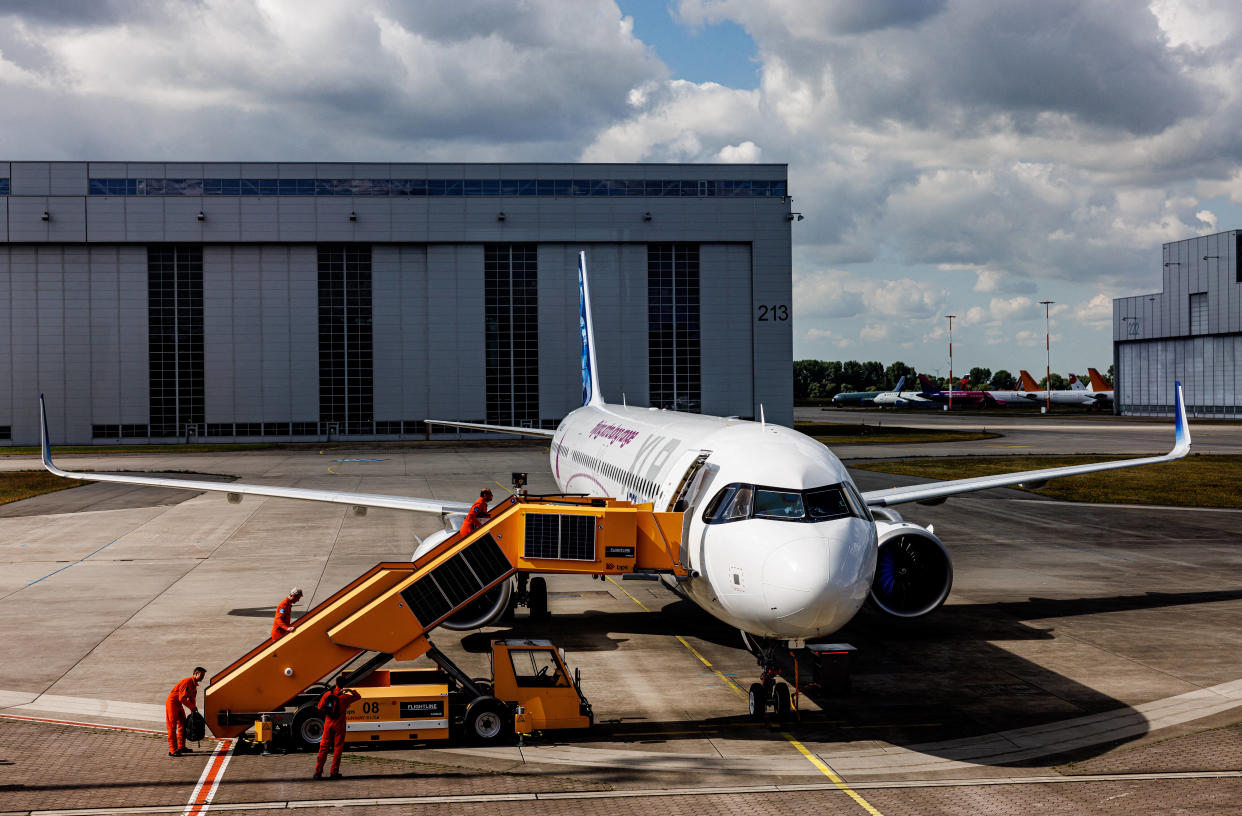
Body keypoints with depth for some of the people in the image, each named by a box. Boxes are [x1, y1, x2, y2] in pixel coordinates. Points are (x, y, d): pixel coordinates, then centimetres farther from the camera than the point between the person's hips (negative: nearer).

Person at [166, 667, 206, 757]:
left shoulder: (194, 685, 10)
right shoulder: (187, 682, -21)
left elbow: (192, 699, 19)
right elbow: (182, 698, -24)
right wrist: (193, 707, -13)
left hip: (178, 705, 10)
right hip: (172, 703, -10)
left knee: (182, 725, 13)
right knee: (172, 727, -9)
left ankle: (181, 747, 22)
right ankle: (172, 751, -10)